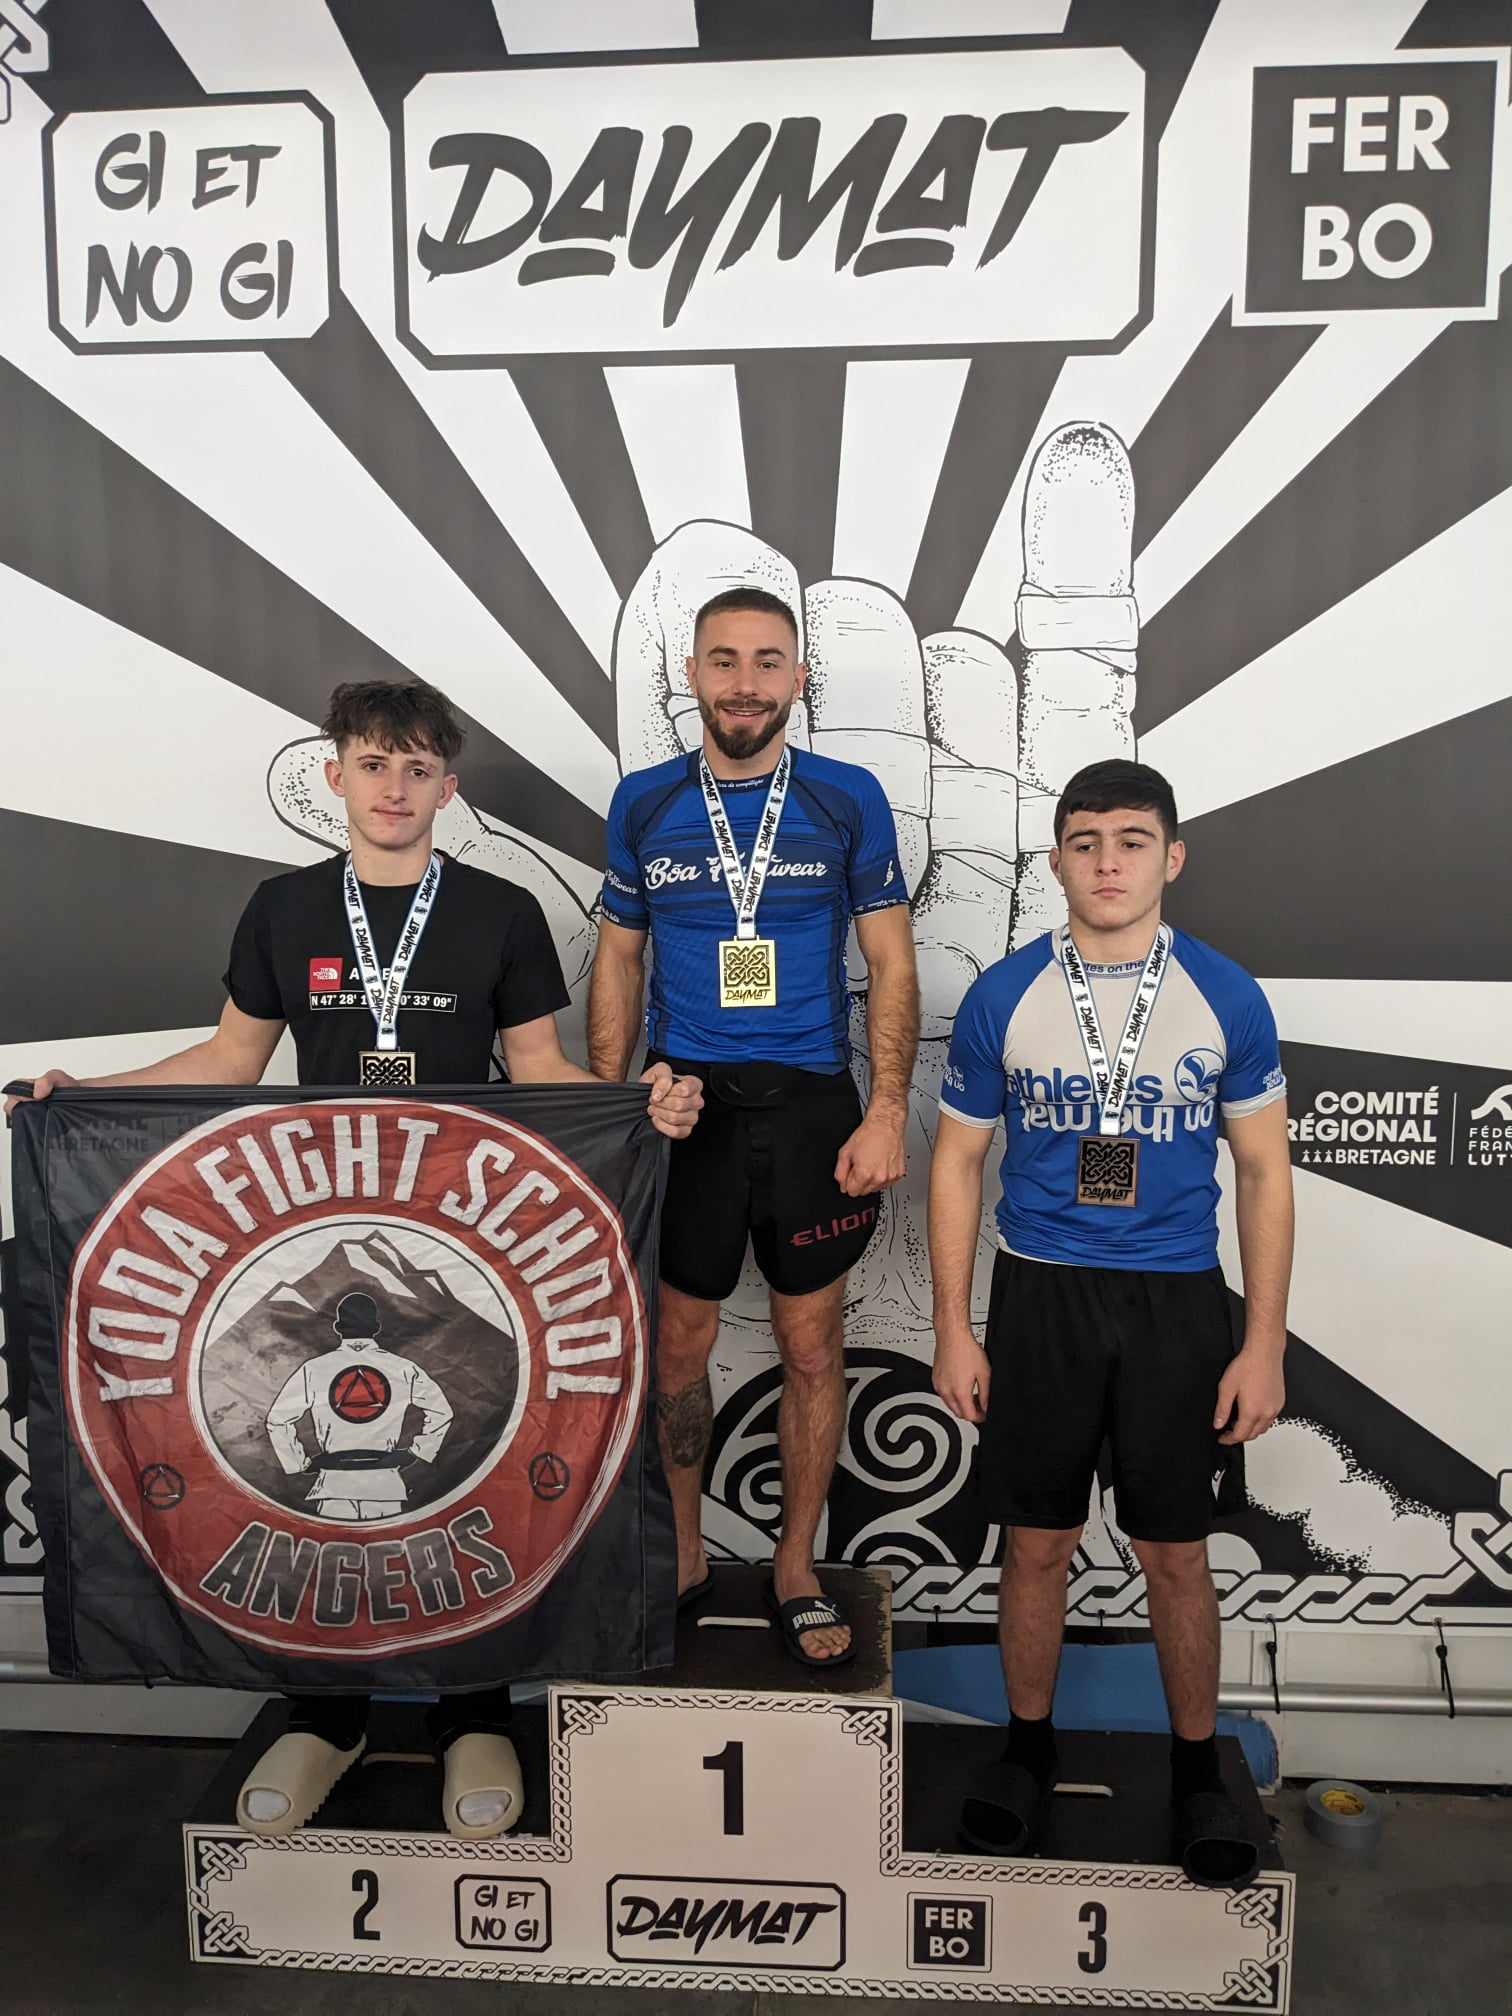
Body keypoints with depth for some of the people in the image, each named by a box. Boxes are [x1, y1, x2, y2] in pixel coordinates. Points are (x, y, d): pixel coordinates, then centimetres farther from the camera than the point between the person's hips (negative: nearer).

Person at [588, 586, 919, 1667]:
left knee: (813, 1346, 9)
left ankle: (797, 1569, 29)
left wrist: (887, 1113, -9)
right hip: (683, 1103, 1)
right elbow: (618, 967, 8)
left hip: (811, 1108, -1)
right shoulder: (644, 802, 2)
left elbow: (893, 966, 0)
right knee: (678, 1343, 11)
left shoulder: (849, 798, -2)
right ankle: (682, 1554, 34)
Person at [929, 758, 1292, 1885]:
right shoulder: (1002, 997, -3)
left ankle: (1198, 1768, 33)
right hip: (1039, 1293, 0)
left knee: (1177, 1552, 10)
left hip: (1177, 1302, 0)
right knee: (1038, 1543, 11)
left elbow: (1264, 1173, 2)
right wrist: (953, 1329, -1)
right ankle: (1030, 1748, 33)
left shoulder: (1227, 997, -3)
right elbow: (958, 1165, 3)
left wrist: (1265, 1344, -2)